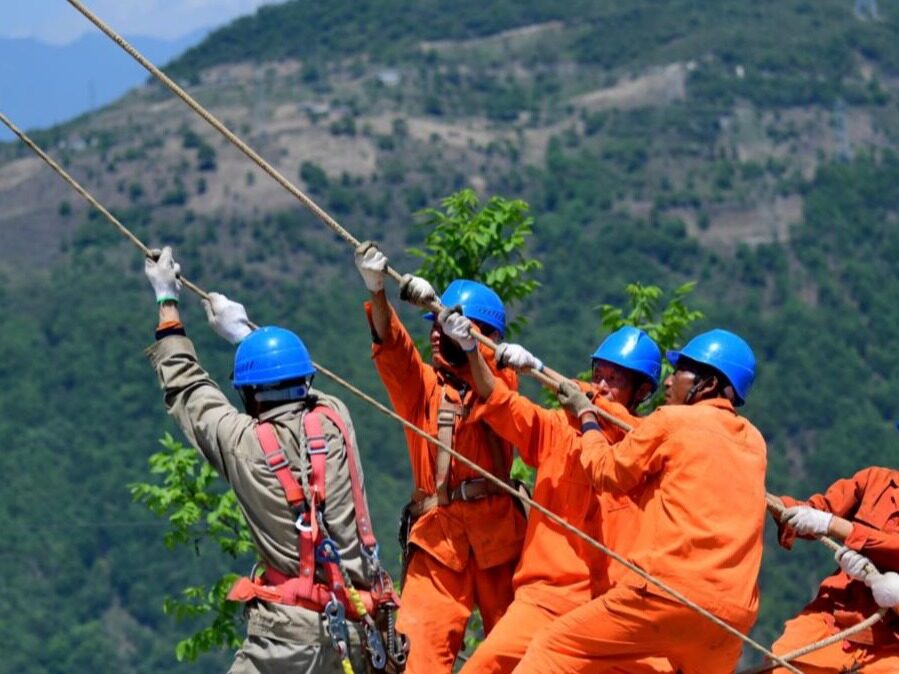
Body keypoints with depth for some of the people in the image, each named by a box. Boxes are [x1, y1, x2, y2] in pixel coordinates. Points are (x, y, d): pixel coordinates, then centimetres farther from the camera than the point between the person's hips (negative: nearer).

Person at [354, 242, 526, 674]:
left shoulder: (499, 380, 5)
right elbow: (392, 350, -7)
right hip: (437, 535, 1)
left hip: (496, 532, -1)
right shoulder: (421, 383, 11)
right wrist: (376, 292, -26)